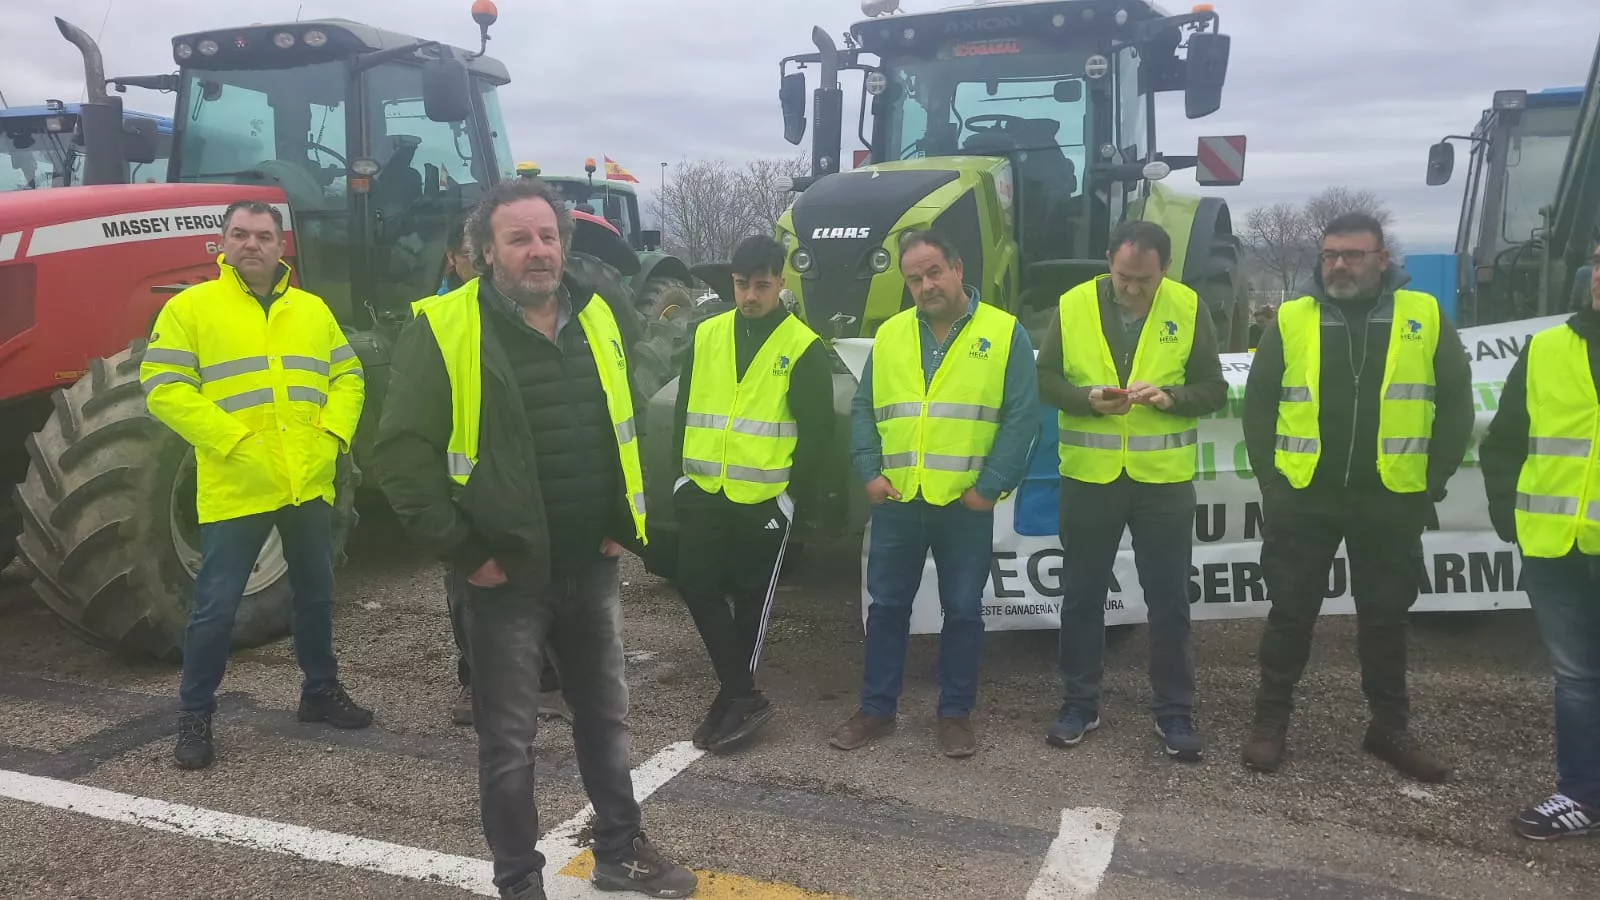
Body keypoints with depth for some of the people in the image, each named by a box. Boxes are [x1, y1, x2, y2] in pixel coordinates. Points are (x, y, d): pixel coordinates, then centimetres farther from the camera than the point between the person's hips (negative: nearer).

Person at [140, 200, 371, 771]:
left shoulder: (312, 310, 12)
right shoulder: (190, 307, -2)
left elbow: (348, 376, 13)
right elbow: (164, 388, -9)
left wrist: (334, 434, -4)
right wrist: (232, 440, -18)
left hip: (310, 484, 5)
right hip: (236, 486, -4)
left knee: (315, 594, 17)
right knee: (215, 606, 0)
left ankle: (321, 690, 34)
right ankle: (194, 715, 17)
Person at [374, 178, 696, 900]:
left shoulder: (602, 318, 5)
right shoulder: (443, 331, -12)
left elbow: (629, 426, 17)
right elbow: (401, 454, -14)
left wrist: (624, 522, 10)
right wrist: (464, 552, -14)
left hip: (591, 568, 5)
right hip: (507, 574, -5)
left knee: (606, 715, 19)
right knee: (509, 740, 8)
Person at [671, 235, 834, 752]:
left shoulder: (803, 347, -5)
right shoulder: (706, 336, 7)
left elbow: (817, 430, -3)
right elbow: (684, 409, 14)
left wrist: (799, 493, -6)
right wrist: (685, 470, 9)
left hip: (765, 497, -4)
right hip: (705, 492, 4)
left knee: (751, 598, 6)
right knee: (697, 584, -2)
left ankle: (735, 696, 20)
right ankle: (743, 698, 7)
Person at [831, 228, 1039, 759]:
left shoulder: (1005, 334, -2)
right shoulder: (889, 335, 8)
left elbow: (1021, 417, -6)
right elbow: (863, 410, 10)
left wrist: (991, 486, -12)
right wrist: (869, 472, -2)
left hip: (966, 505, -3)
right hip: (896, 502, 3)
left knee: (963, 611, 8)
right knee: (886, 606, 10)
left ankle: (956, 714, 23)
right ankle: (877, 709, 23)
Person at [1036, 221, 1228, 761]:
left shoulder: (1189, 308, -3)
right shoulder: (1074, 305, -3)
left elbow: (1214, 390, 0)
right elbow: (1046, 380, 1)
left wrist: (1170, 398, -19)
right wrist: (1087, 398, -18)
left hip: (1164, 478, 0)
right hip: (1088, 475, 1)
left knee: (1168, 600, 7)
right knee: (1082, 595, 10)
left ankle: (1174, 713, 21)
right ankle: (1080, 704, 25)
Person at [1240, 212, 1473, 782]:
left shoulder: (1424, 317, 2)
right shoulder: (1291, 320, 1)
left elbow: (1455, 403, 5)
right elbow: (1258, 404, 4)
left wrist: (1433, 481, 0)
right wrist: (1270, 479, -2)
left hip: (1391, 501, 1)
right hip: (1302, 499, 0)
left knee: (1386, 618, 11)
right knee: (1291, 614, 6)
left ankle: (1389, 728, 25)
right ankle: (1271, 721, 18)